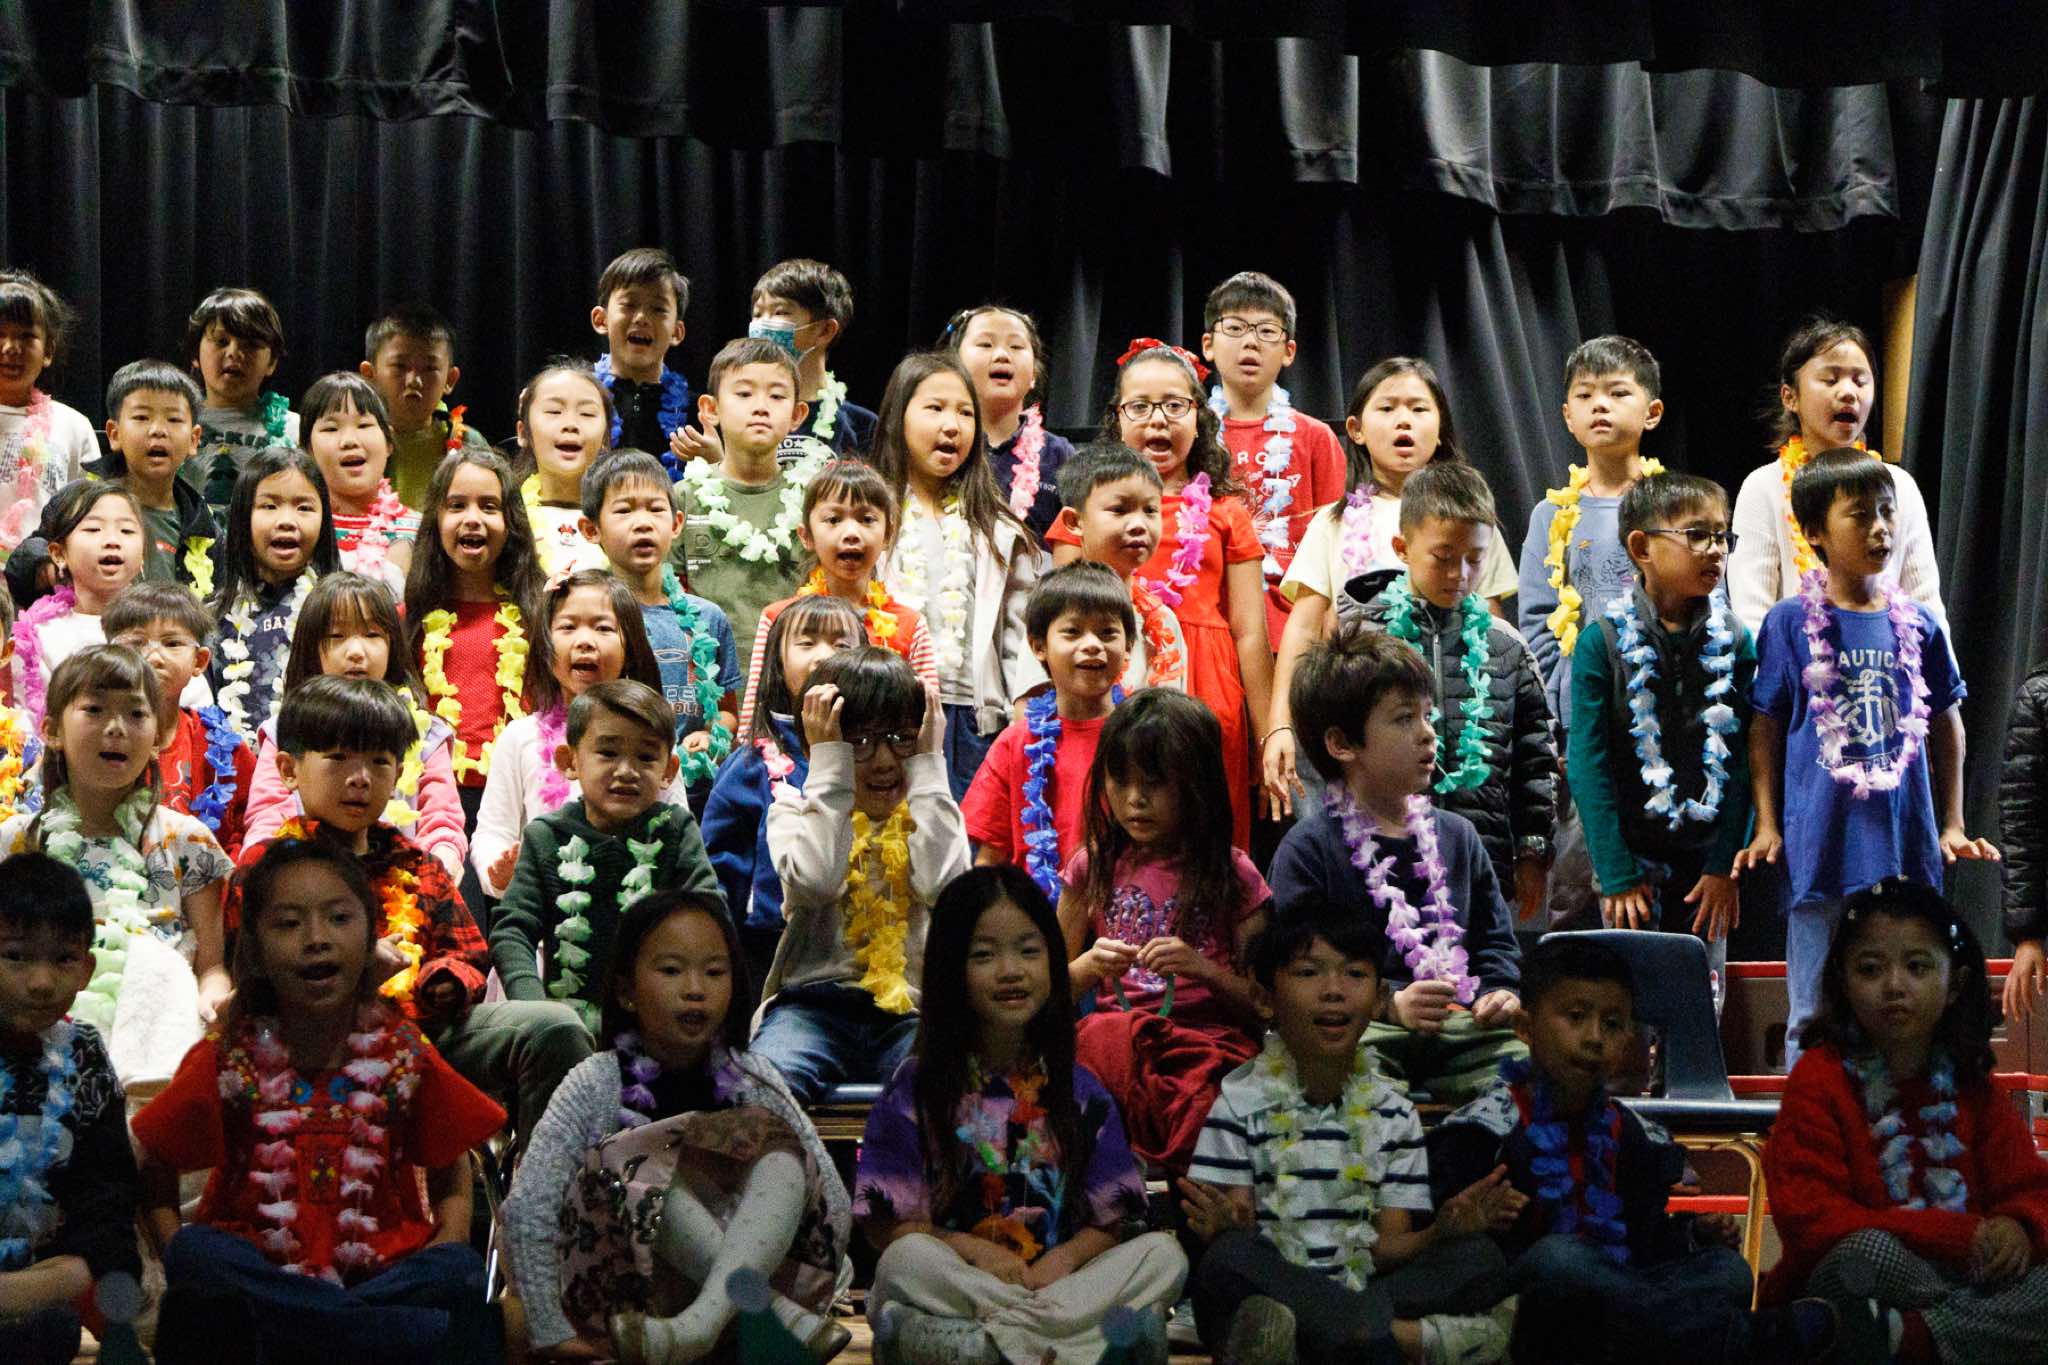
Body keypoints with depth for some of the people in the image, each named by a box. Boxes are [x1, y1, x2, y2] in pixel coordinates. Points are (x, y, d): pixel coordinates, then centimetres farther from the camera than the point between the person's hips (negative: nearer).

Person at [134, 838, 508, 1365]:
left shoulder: (403, 1055, 1)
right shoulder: (227, 1060, -2)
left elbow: (450, 1173, 9)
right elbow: (154, 1168, 3)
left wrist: (451, 1238, -9)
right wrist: (179, 1252, -13)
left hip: (384, 1269, 0)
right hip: (259, 1269, 0)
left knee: (458, 1270, -26)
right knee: (195, 1254, -30)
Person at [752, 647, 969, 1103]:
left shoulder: (933, 814, 18)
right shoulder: (794, 810, 13)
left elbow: (942, 883, -7)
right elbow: (814, 881, -11)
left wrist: (928, 768, 0)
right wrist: (830, 769, -4)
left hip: (912, 1009, 1)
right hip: (814, 1002, -1)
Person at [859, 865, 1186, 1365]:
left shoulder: (1078, 1090, 12)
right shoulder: (915, 1089, 4)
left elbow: (1111, 1221, 7)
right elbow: (887, 1226, -1)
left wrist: (1064, 1257, -14)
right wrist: (973, 1249, -16)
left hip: (1055, 1276, 3)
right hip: (955, 1279, -2)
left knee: (1164, 1254, -20)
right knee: (906, 1261, -33)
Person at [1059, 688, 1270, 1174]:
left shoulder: (1231, 875, 7)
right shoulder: (1094, 867, 14)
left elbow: (1262, 1004, 7)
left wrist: (1204, 969, -11)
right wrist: (1088, 968, -4)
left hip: (1213, 1041, -2)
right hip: (1112, 1036, 2)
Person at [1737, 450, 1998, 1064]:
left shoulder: (1917, 626, 5)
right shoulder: (1790, 622, -4)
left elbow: (1946, 724, 16)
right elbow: (1765, 728, 1)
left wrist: (1952, 824, 14)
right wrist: (1766, 825, -3)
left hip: (1905, 848, 3)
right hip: (1821, 845, -3)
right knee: (1813, 1016, 4)